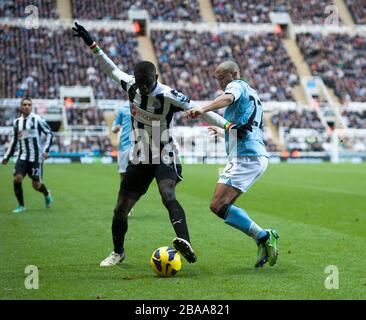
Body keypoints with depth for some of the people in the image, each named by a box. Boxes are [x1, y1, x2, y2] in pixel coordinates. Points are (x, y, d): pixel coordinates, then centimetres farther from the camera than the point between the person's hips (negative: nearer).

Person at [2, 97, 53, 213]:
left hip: (36, 157, -4)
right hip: (22, 157, 4)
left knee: (36, 185, -3)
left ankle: (47, 194, 33)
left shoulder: (37, 119, -4)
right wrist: (7, 157, 19)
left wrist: (46, 150, -15)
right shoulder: (17, 122, 10)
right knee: (17, 179, -16)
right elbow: (14, 140, 20)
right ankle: (21, 206, 2)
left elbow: (49, 133, -2)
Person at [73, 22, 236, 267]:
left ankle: (185, 243, -50)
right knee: (121, 209, 5)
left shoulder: (169, 96, -19)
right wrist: (92, 44, 14)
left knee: (168, 197, -33)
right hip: (140, 159, 5)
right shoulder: (131, 86, -4)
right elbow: (112, 69, 13)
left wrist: (229, 126, -23)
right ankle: (118, 253, 28)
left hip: (166, 158, -5)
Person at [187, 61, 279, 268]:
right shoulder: (251, 93, 29)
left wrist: (203, 109, -44)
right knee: (225, 205, 11)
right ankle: (264, 242, 5)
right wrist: (224, 131, 59)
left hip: (245, 156, -10)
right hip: (258, 156, 10)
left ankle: (263, 237, -17)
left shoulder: (238, 85, 1)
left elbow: (228, 98, -26)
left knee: (218, 206, -16)